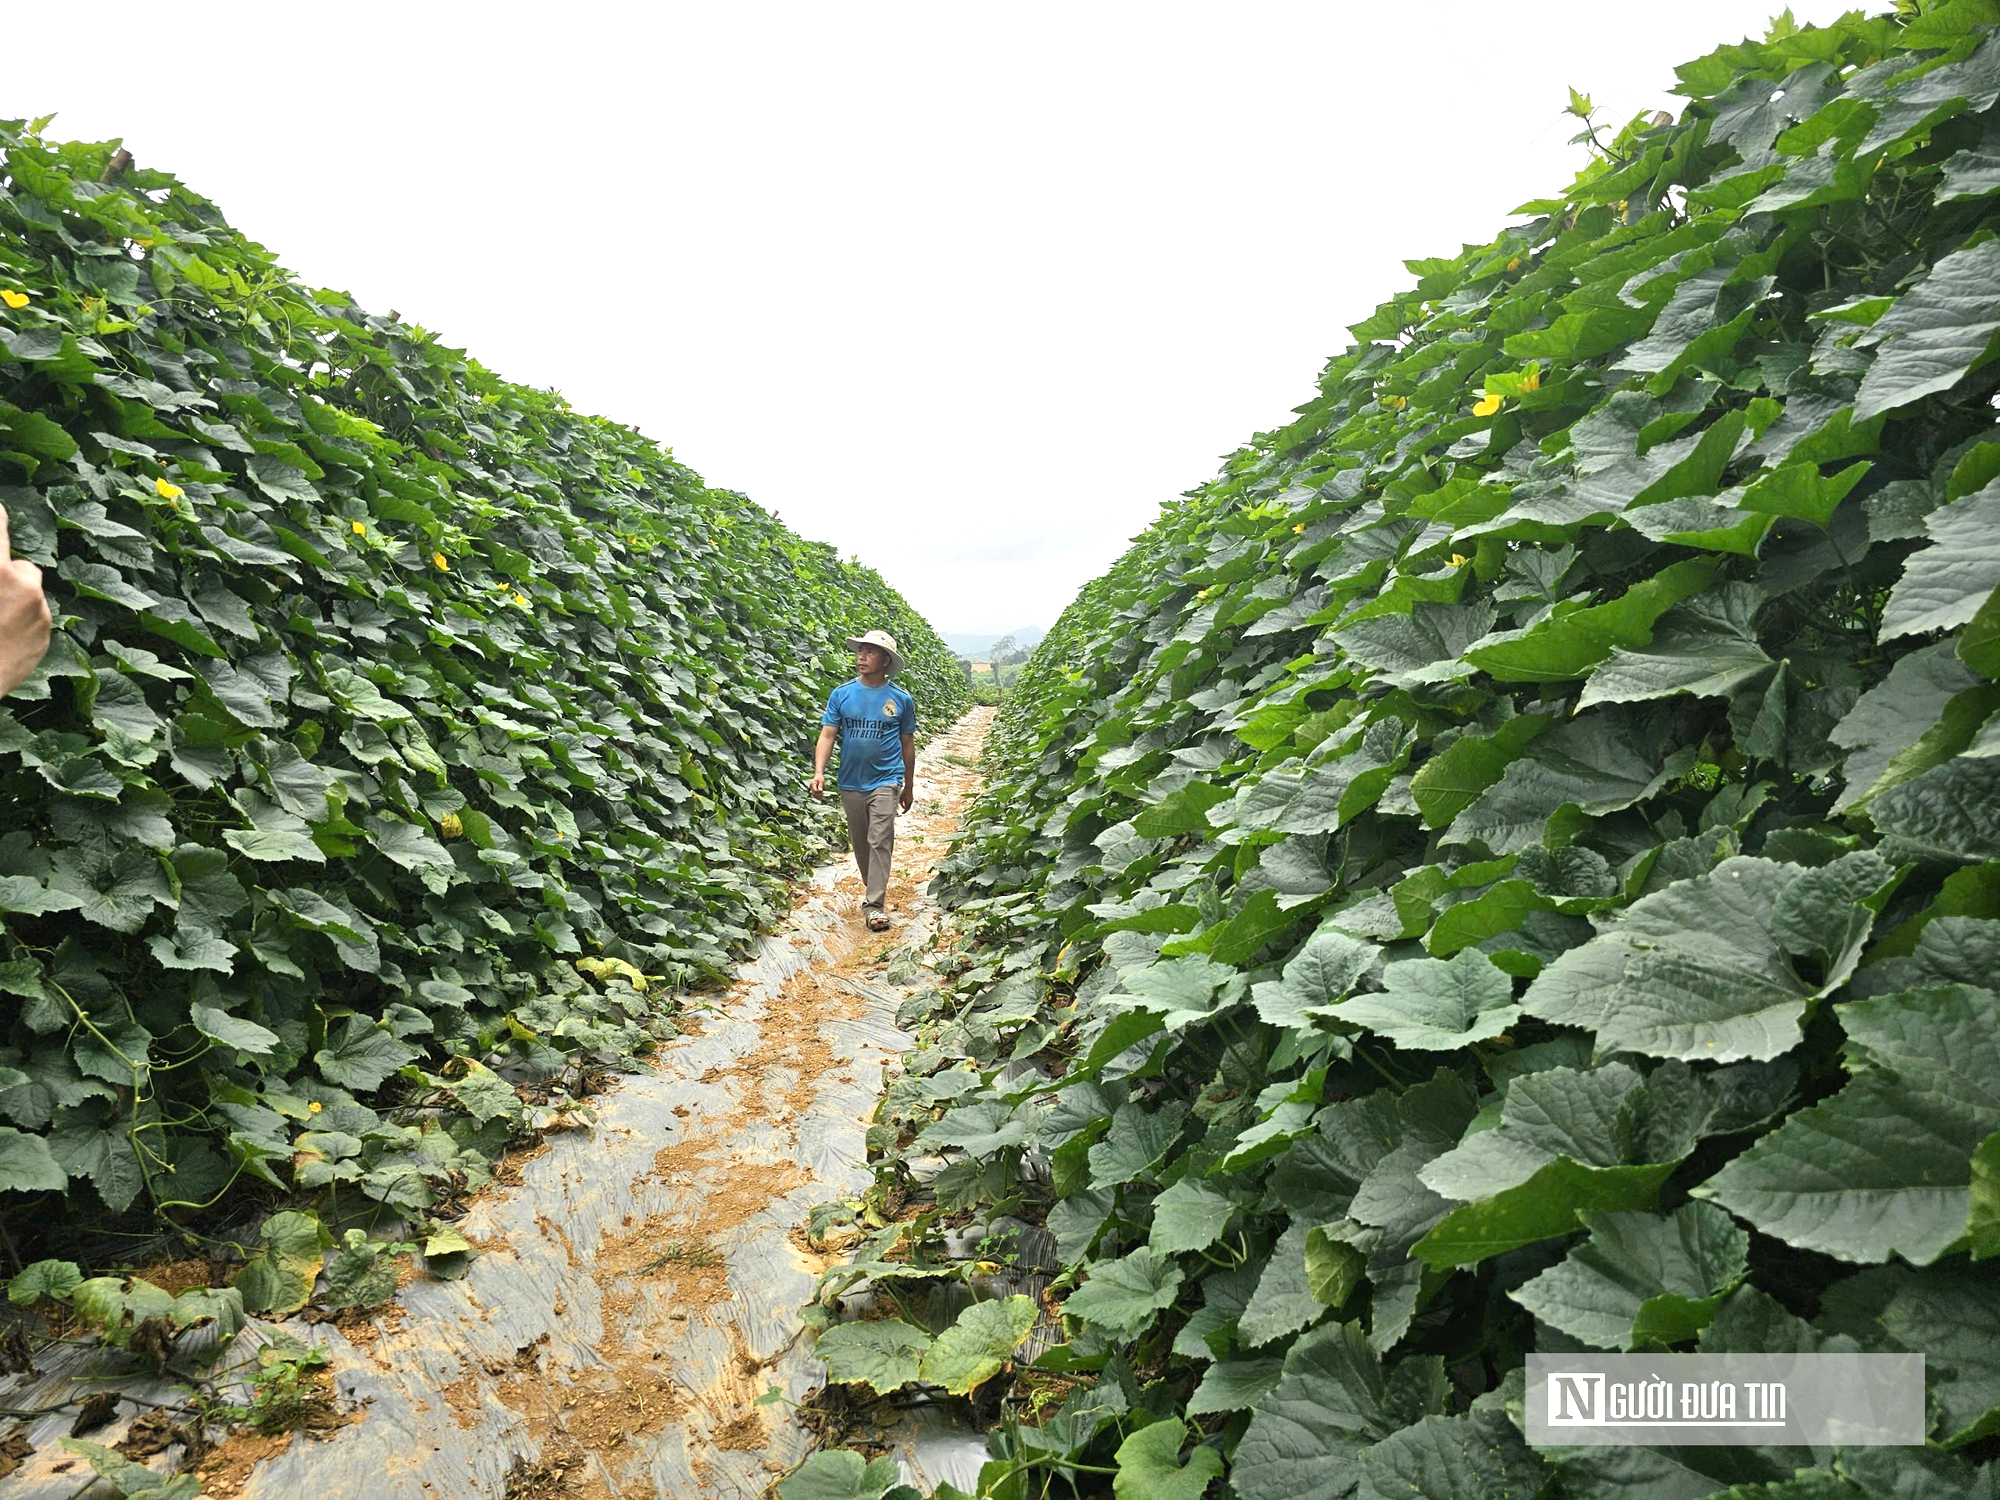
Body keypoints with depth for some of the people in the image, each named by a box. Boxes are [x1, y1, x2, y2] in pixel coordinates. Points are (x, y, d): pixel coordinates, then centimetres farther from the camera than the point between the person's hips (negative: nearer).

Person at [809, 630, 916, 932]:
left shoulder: (901, 699, -2)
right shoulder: (841, 695, -1)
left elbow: (907, 744, 6)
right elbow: (827, 735, -3)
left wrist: (909, 787, 11)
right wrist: (819, 772, -18)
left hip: (885, 780, -3)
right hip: (851, 782, 3)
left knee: (880, 841, -10)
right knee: (859, 842, 14)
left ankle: (874, 904, -8)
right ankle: (872, 886, 36)